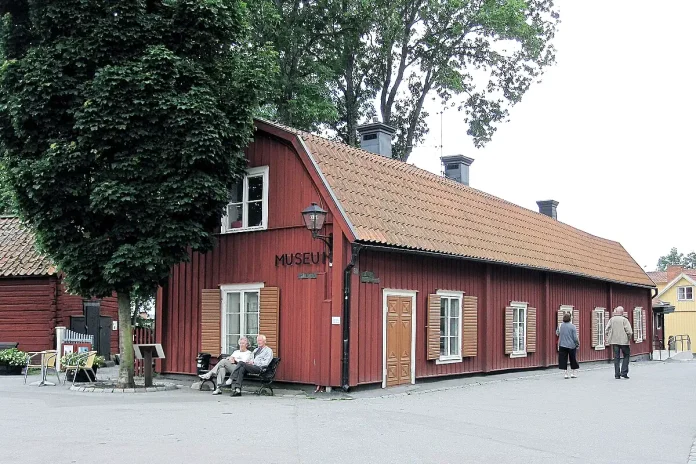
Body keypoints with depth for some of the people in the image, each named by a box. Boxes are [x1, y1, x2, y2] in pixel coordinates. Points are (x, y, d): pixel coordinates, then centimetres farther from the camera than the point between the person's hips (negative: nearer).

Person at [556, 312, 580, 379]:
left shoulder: (560, 326, -2)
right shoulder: (572, 327, -10)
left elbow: (557, 333, 14)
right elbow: (575, 337, -10)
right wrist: (578, 344, 5)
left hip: (562, 346, 1)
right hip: (571, 346, -1)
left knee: (563, 360, 6)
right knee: (573, 360, 13)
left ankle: (565, 374, 3)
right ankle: (573, 373, 18)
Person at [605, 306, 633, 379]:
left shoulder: (611, 319, 4)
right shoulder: (624, 320, -8)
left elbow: (606, 330, 2)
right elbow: (629, 331, -14)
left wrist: (607, 339, 11)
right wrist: (629, 337, 3)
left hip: (614, 341, 4)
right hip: (623, 341, -4)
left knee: (616, 357, 8)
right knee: (626, 355, 11)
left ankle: (617, 374, 8)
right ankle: (624, 372, 2)